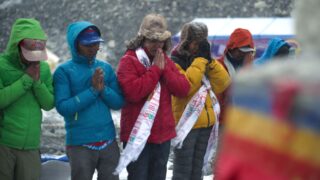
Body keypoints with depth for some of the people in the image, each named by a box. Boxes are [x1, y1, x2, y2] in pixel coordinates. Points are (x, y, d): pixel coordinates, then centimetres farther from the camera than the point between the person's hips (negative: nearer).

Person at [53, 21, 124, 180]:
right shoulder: (64, 71, -5)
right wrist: (93, 90, -17)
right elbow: (63, 107, -15)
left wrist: (103, 89, -14)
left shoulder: (105, 68, 8)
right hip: (80, 143, -4)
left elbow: (118, 102, 4)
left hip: (108, 141, 4)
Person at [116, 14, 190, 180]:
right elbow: (132, 91, -23)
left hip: (163, 134, 6)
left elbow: (183, 89, 2)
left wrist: (165, 69, -9)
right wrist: (155, 69, -16)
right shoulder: (129, 61, -8)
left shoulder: (166, 61, 12)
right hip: (137, 135, -6)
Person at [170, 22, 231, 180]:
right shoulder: (175, 63, -8)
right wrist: (200, 59, -19)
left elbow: (222, 84, 1)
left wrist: (210, 60, -10)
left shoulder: (206, 60, 12)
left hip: (205, 122, 7)